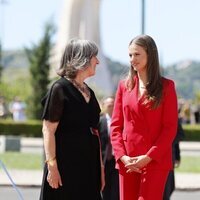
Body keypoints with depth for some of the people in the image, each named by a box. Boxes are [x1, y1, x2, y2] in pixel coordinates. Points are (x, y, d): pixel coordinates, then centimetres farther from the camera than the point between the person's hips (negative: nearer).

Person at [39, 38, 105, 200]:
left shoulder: (89, 92, 16)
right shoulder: (60, 88, -7)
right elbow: (48, 130, -12)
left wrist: (100, 167, 12)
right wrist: (52, 165, -19)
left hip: (88, 165, 7)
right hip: (66, 165, -7)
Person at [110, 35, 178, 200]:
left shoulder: (166, 86, 1)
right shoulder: (124, 86, 11)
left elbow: (170, 128, -3)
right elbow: (116, 125, 10)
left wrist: (148, 157, -13)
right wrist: (122, 156, -5)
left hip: (155, 160, -4)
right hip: (127, 161, 4)